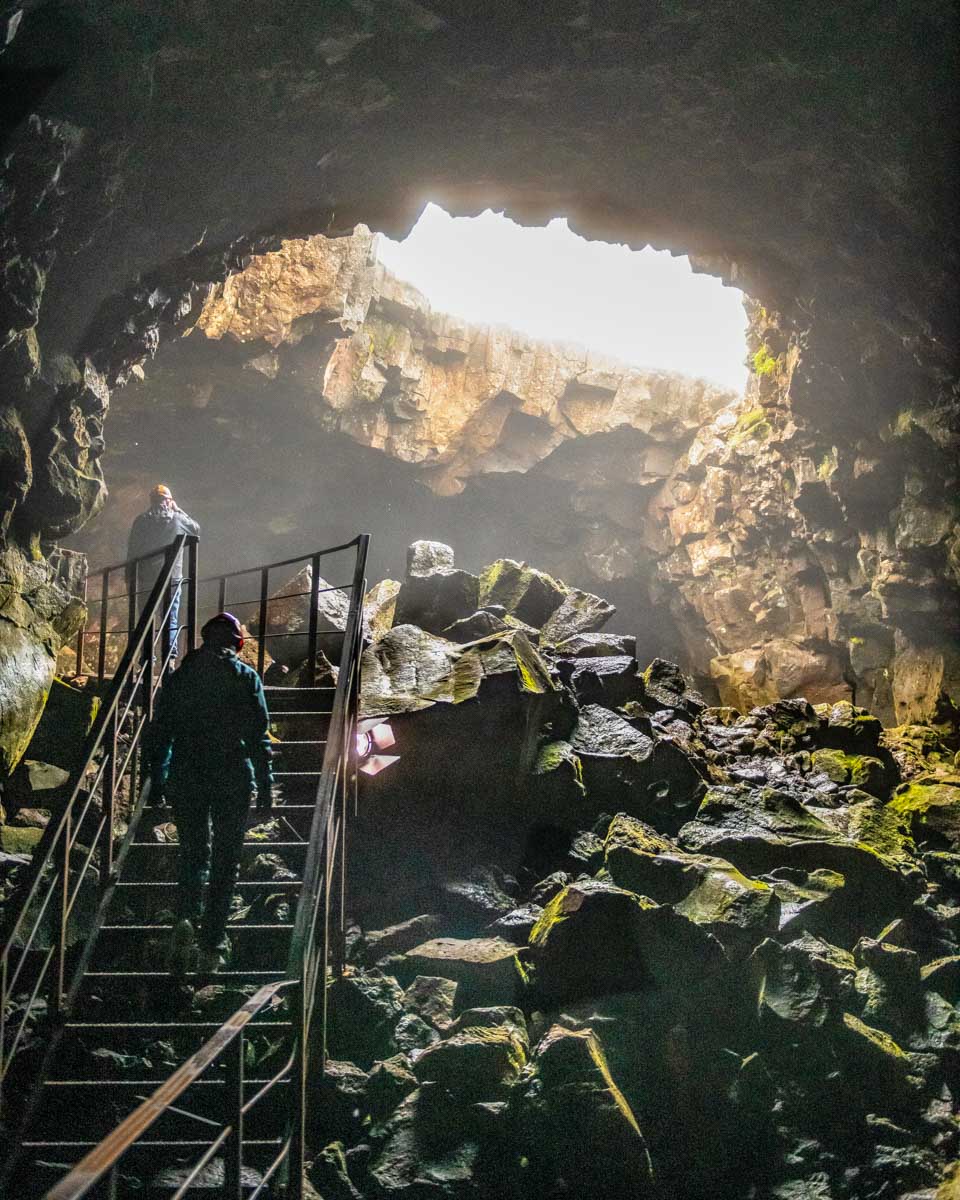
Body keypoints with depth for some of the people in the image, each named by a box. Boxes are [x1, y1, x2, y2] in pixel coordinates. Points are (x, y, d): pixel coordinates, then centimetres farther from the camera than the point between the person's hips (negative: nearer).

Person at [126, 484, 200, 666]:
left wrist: (130, 579, 7)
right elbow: (196, 529, 22)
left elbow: (132, 551, 1)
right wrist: (178, 510, 22)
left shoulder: (141, 521, 2)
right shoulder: (178, 519, 1)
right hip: (172, 578, 0)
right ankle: (170, 658, -10)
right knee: (170, 620, 3)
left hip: (145, 579, 1)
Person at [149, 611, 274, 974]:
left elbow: (160, 732, 6)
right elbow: (259, 736, -4)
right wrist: (265, 786, 0)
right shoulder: (246, 677, 1)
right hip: (233, 779, -2)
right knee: (225, 859, 7)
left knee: (192, 852, 13)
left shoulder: (179, 677, 6)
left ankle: (186, 919, -12)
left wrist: (157, 782, 13)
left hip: (186, 778, 2)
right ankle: (212, 944, 5)